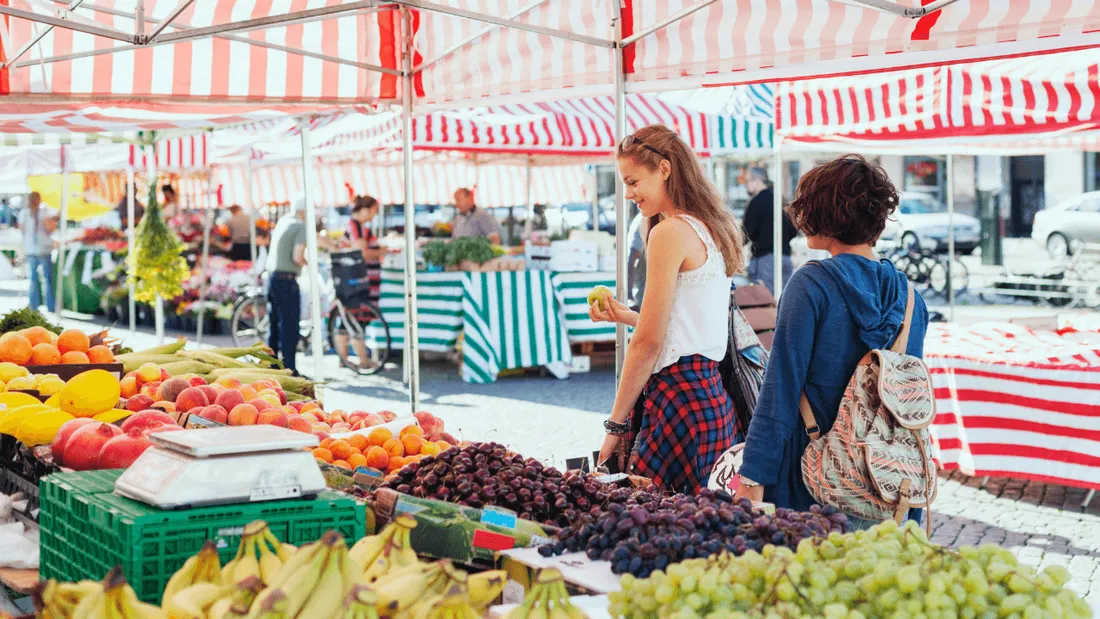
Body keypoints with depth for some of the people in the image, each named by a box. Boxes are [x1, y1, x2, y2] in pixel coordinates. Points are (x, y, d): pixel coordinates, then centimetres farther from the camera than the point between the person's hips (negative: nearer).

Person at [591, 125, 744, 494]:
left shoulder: (671, 231, -11)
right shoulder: (713, 230, 14)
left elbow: (649, 342, -13)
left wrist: (615, 424, -7)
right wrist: (627, 317, 22)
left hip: (679, 394, -9)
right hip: (713, 391, 9)